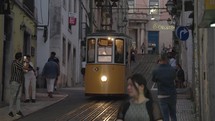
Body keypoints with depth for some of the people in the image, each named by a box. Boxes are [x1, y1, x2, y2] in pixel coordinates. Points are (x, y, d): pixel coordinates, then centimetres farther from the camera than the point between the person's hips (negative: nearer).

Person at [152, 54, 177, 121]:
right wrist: (167, 64, 18)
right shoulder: (172, 69, -6)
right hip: (172, 95, 2)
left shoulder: (155, 71, -11)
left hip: (162, 96, -2)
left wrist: (159, 65, 13)